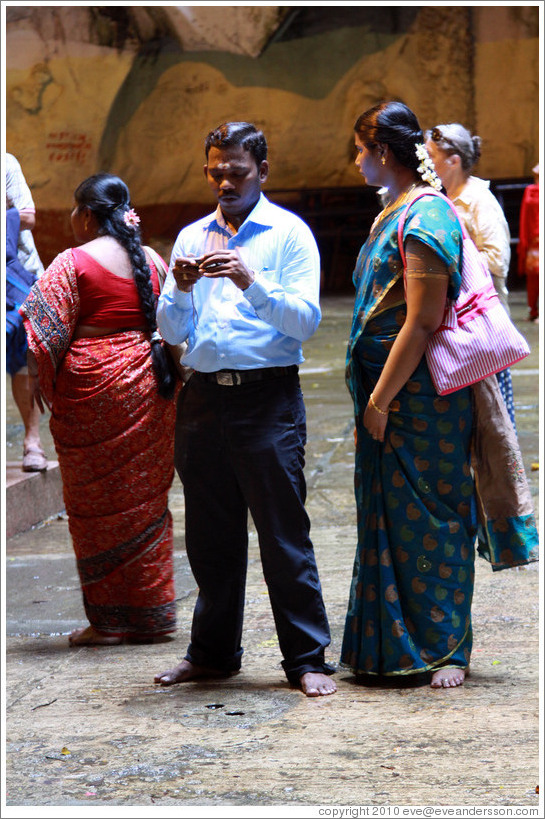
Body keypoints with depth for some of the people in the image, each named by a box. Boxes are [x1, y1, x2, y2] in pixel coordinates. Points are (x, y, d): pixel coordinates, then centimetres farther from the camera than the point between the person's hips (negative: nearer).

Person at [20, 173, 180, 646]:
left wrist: (42, 381, -1)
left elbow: (42, 330, -13)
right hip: (147, 384, 5)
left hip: (93, 386, -5)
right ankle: (152, 612, 16)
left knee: (97, 505, 3)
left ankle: (109, 620, 7)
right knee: (144, 500, 12)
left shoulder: (73, 262, -10)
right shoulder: (150, 261, 7)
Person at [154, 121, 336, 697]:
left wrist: (252, 282, -21)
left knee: (284, 535, -4)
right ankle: (214, 652, 23)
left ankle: (307, 659, 3)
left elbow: (306, 321, -9)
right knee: (210, 536, 11)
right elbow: (172, 334, 10)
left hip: (267, 397, -4)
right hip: (203, 396, 4)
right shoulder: (191, 238, 14)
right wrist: (181, 291, -10)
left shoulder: (290, 234, 2)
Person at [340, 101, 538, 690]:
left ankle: (445, 650, 9)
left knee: (427, 520, -1)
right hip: (388, 392, 9)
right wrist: (372, 399, 16)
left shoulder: (425, 218, -16)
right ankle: (394, 647, 20)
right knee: (390, 517, 12)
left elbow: (422, 322, -21)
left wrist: (381, 400, -18)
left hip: (421, 394, -9)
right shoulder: (395, 212, 14)